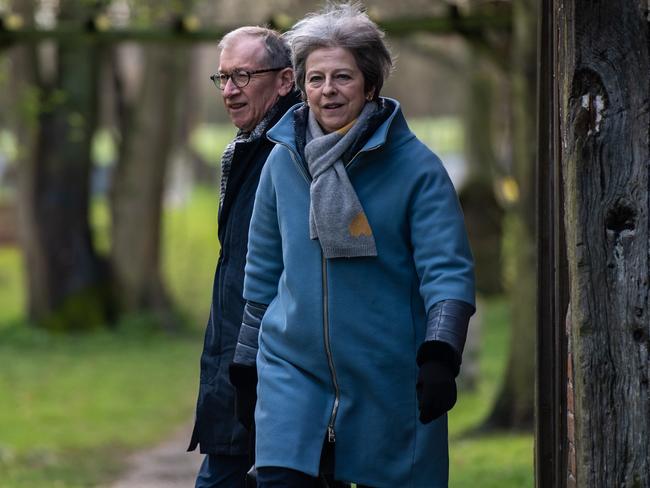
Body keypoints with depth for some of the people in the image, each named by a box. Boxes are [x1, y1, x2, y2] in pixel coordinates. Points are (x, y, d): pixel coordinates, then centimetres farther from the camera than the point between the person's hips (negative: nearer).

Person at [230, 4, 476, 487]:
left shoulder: (415, 166, -7)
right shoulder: (282, 161, 6)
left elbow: (448, 272, -12)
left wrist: (440, 357, -26)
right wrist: (247, 364, 19)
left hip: (389, 378, -3)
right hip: (293, 370, 3)